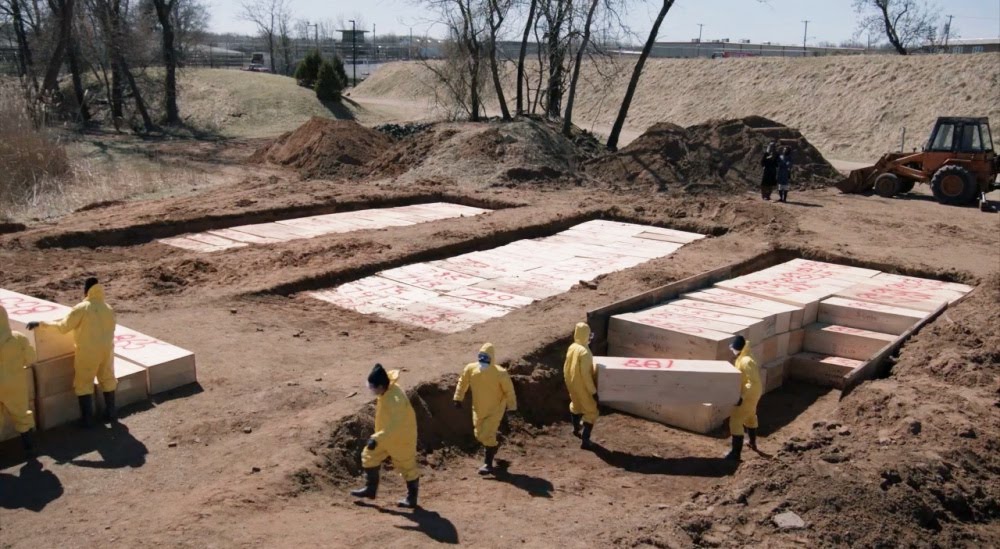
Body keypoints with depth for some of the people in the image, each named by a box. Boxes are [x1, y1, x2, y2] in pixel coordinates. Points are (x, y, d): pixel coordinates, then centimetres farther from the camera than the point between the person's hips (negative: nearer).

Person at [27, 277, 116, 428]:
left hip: (87, 352, -4)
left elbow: (63, 327, -13)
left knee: (83, 384, 8)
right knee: (107, 380, 17)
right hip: (107, 350, 4)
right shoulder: (109, 309, 1)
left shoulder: (81, 309, -14)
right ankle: (110, 413, 23)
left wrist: (41, 324, -4)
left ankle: (87, 418, 9)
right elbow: (110, 330, 8)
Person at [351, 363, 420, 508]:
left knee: (407, 467, 7)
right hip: (386, 436, 9)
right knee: (369, 456, 13)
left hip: (401, 438, -9)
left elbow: (395, 426, -40)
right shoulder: (388, 389, -10)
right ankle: (370, 489, 28)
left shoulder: (395, 399, -36)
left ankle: (411, 499, 25)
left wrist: (376, 439, -43)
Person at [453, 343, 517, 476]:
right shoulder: (470, 369, -15)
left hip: (495, 409, -5)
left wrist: (511, 406, -8)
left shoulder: (500, 373, -25)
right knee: (479, 434, 17)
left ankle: (488, 464, 3)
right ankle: (492, 448, 48)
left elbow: (509, 390, -14)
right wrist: (458, 398, 6)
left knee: (487, 435, -11)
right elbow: (462, 382, 3)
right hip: (478, 409, 5)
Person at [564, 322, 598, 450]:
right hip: (583, 387, -8)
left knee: (576, 405, 30)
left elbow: (566, 367, 8)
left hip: (572, 384, 8)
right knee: (591, 412, 4)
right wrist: (593, 391, -20)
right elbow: (585, 374, -26)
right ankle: (585, 441, 1)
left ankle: (576, 429, 51)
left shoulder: (571, 347, -2)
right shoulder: (584, 352, -28)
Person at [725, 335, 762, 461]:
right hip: (751, 394, 11)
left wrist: (742, 396, -29)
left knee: (735, 422, -8)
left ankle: (736, 453, -8)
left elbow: (754, 382, -29)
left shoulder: (746, 361, -28)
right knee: (750, 417, 29)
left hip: (748, 396, -11)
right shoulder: (743, 358, 4)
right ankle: (753, 443, 48)